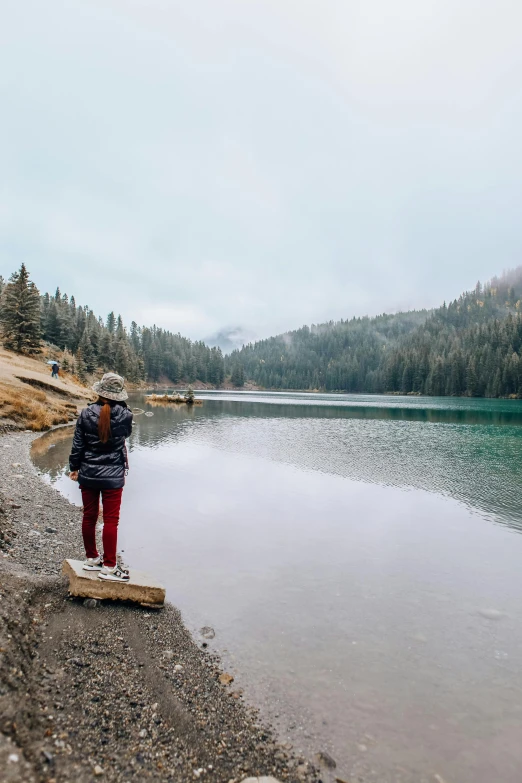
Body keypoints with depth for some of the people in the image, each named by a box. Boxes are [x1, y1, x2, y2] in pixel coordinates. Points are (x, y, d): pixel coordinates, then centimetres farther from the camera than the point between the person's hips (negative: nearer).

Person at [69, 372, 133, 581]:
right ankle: (109, 567, 10)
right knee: (111, 520, 4)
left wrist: (74, 467, 12)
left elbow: (77, 445, -2)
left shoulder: (86, 413, -8)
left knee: (89, 516, 16)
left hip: (88, 474, 3)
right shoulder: (124, 415, -13)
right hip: (113, 476, -3)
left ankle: (91, 559, 30)